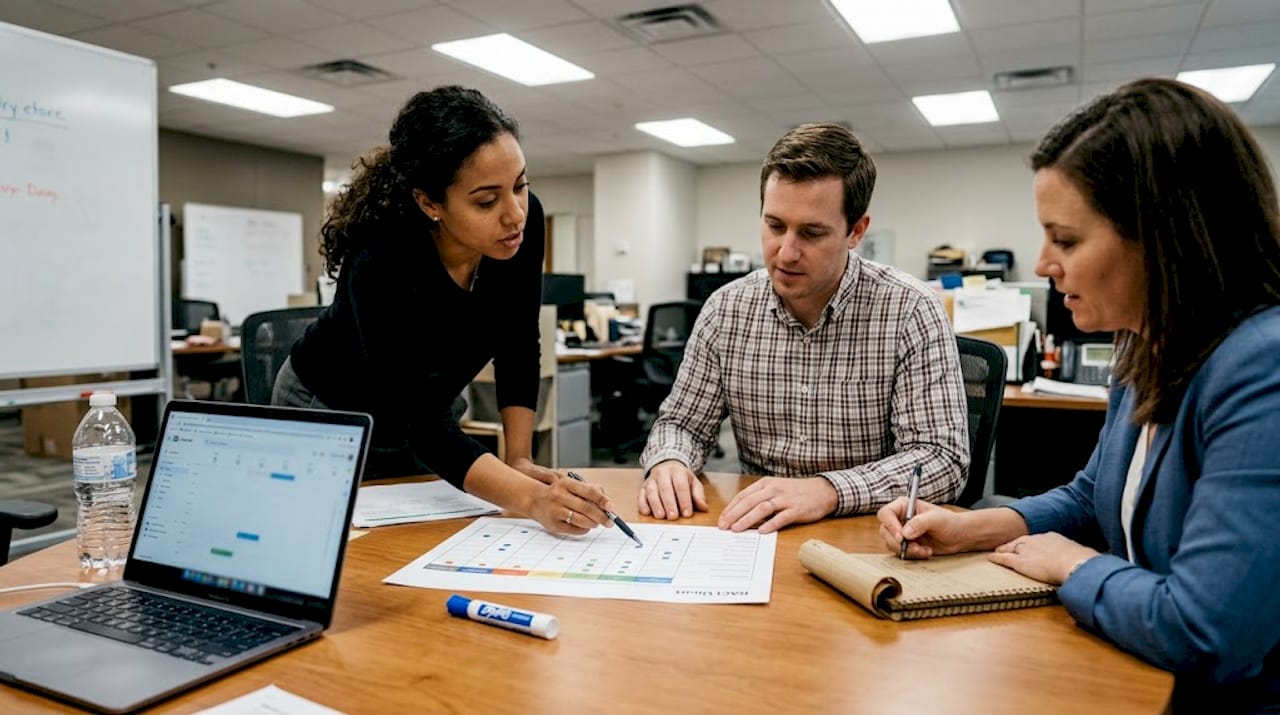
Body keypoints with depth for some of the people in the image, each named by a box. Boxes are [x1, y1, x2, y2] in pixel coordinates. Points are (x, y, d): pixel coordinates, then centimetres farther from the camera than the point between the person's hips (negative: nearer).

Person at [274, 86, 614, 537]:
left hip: (424, 409, 5)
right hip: (329, 411, -4)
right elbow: (424, 429, -39)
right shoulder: (380, 265, -38)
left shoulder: (523, 220, -23)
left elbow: (516, 350, -11)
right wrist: (532, 500, -52)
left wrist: (519, 461, -18)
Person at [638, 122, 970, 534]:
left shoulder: (911, 313, -11)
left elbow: (943, 458, -15)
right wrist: (668, 462, -16)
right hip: (755, 536, 3)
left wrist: (828, 490, -30)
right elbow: (683, 423, 8)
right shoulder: (726, 310, 0)